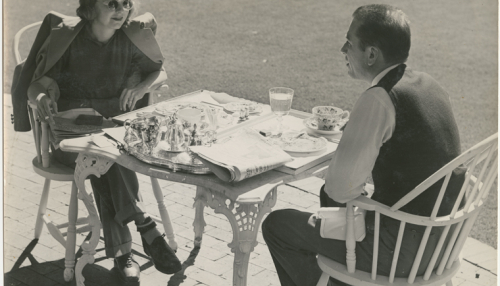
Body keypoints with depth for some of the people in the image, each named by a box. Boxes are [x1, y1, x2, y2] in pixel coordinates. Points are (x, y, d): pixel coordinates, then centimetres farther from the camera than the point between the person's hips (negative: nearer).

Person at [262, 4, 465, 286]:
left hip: (403, 251, -9)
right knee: (329, 195, 30)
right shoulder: (427, 84, 3)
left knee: (277, 225, 5)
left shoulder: (378, 99, -24)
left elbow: (340, 187, -23)